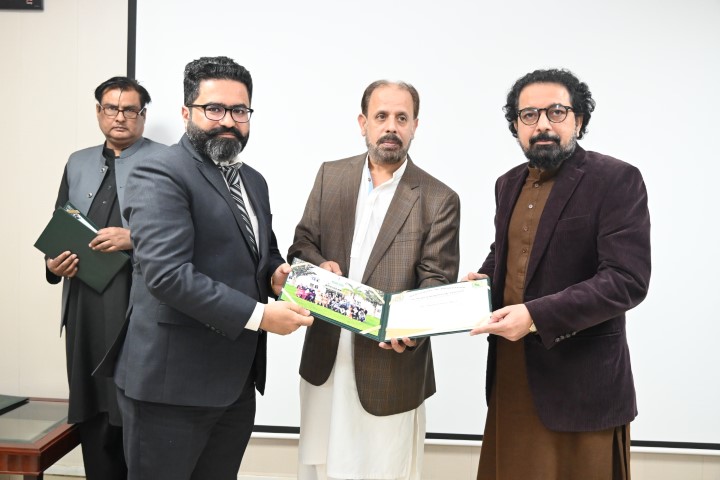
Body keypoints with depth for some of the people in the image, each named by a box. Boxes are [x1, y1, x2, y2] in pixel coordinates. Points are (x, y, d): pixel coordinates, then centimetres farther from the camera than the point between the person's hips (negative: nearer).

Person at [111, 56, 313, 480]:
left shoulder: (253, 181, 14)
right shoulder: (159, 176, -13)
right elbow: (167, 273, -23)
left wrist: (276, 274, -1)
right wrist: (258, 314, -23)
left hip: (238, 381, 8)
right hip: (173, 381, -7)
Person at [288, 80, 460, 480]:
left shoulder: (439, 200, -5)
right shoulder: (331, 176, 6)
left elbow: (438, 281, -8)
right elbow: (302, 243, 8)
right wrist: (319, 264, -16)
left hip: (391, 365, -3)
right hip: (325, 358, 4)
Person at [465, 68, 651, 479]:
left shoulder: (617, 180, -12)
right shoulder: (509, 184, 10)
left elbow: (628, 280, -20)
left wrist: (536, 316, -26)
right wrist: (484, 278, 2)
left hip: (580, 379, -6)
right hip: (510, 372, 6)